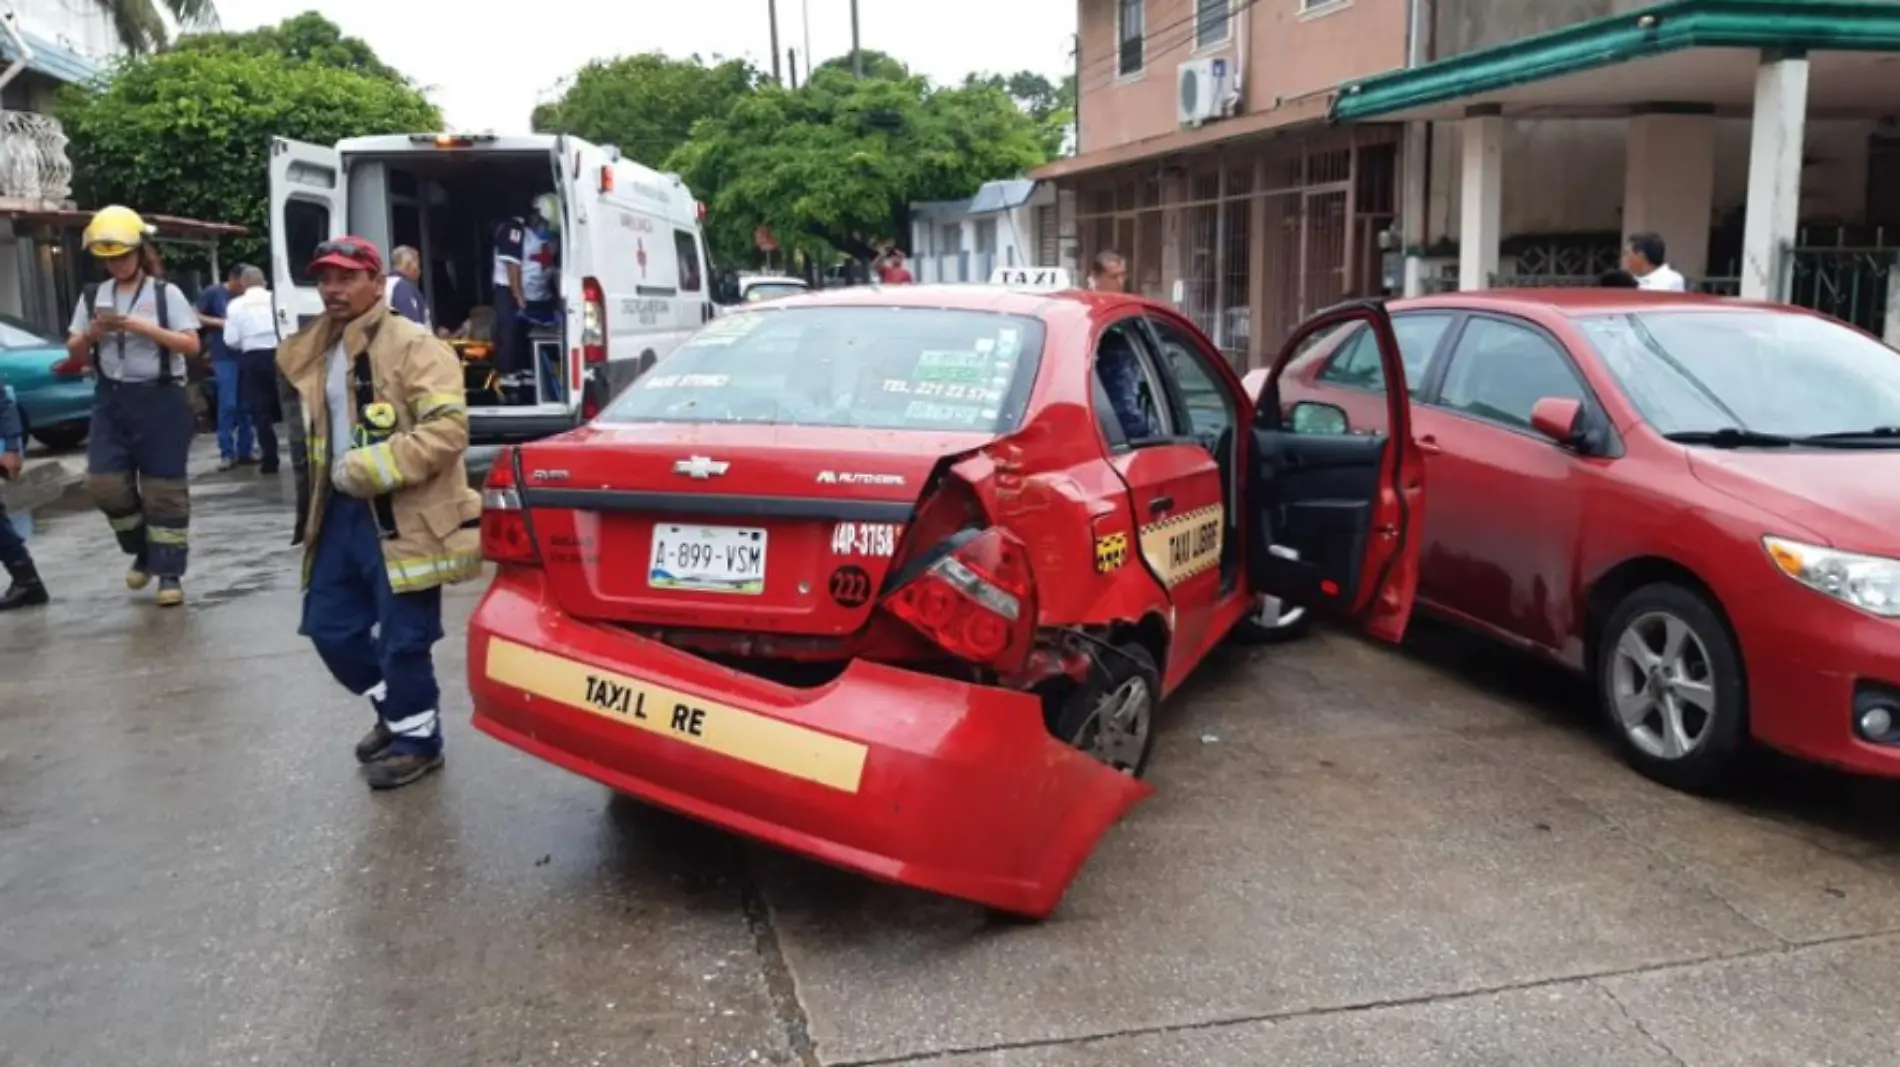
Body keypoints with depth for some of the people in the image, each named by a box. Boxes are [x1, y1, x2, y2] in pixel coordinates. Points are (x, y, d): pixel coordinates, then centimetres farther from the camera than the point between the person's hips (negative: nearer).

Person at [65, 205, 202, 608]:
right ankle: (143, 549, 21)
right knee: (104, 483, -3)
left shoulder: (166, 292, -2)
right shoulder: (93, 295, 9)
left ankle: (169, 572, 6)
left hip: (160, 399, -4)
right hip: (112, 399, 4)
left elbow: (192, 346, -9)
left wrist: (143, 327, -18)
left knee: (164, 488, -1)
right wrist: (91, 334, -9)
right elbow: (75, 355, 12)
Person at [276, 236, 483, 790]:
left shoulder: (414, 346, -12)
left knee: (402, 640, -1)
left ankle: (418, 737, 18)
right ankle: (396, 711, 33)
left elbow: (448, 429, -22)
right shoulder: (316, 355, 15)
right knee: (331, 627, 14)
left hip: (402, 517, -9)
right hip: (342, 510, 9)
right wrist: (327, 486, 18)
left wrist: (371, 469, -23)